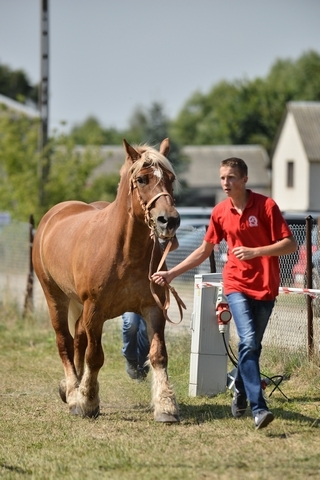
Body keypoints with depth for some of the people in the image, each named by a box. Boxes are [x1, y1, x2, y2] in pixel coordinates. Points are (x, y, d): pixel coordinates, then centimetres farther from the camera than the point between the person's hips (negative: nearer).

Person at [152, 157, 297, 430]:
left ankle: (241, 393, 35)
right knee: (249, 342, -17)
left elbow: (290, 244, -11)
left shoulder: (266, 206, -8)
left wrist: (255, 251, -23)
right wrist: (172, 274, 11)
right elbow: (204, 251, 15)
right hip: (237, 284, 1)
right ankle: (259, 409, -23)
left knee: (252, 346, 9)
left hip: (265, 287, -1)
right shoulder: (220, 212, 4)